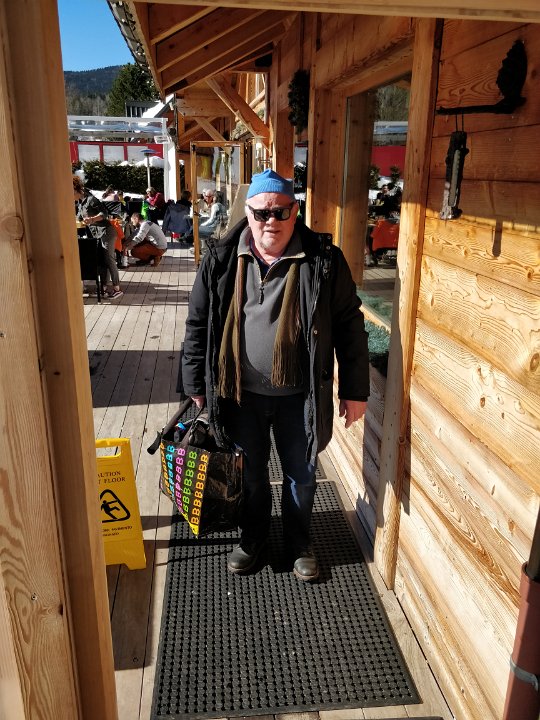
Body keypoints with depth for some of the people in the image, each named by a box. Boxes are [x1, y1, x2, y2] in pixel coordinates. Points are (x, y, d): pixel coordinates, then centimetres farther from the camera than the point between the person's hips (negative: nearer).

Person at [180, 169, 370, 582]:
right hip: (241, 392, 1)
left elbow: (350, 326, -5)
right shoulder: (222, 260, -5)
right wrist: (196, 385, 4)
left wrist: (354, 390, -4)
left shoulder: (324, 260, -10)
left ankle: (300, 544, 42)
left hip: (298, 394, -1)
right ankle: (252, 538, 45)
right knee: (251, 471, 20)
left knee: (301, 474, 17)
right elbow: (198, 323, 3)